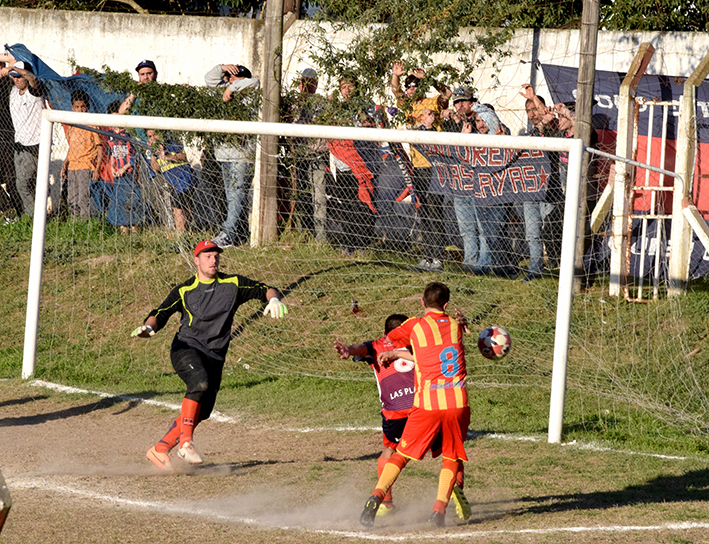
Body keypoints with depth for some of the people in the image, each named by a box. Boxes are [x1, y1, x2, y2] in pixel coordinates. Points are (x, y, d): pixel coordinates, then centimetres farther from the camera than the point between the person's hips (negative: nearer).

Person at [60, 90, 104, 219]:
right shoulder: (71, 126, 15)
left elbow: (100, 148, -6)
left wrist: (97, 169, -13)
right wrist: (64, 165, 15)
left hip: (86, 166, -7)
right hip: (72, 167, 7)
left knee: (84, 199, -11)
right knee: (72, 199, 9)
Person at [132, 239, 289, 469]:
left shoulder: (233, 284, 7)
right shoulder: (184, 291, 2)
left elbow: (265, 290, 8)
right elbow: (160, 314, -4)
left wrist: (274, 300, -15)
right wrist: (148, 327, -26)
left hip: (215, 357, 4)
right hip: (186, 349, -4)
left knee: (201, 412, -1)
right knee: (200, 382, -33)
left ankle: (160, 449, 11)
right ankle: (186, 442, -29)